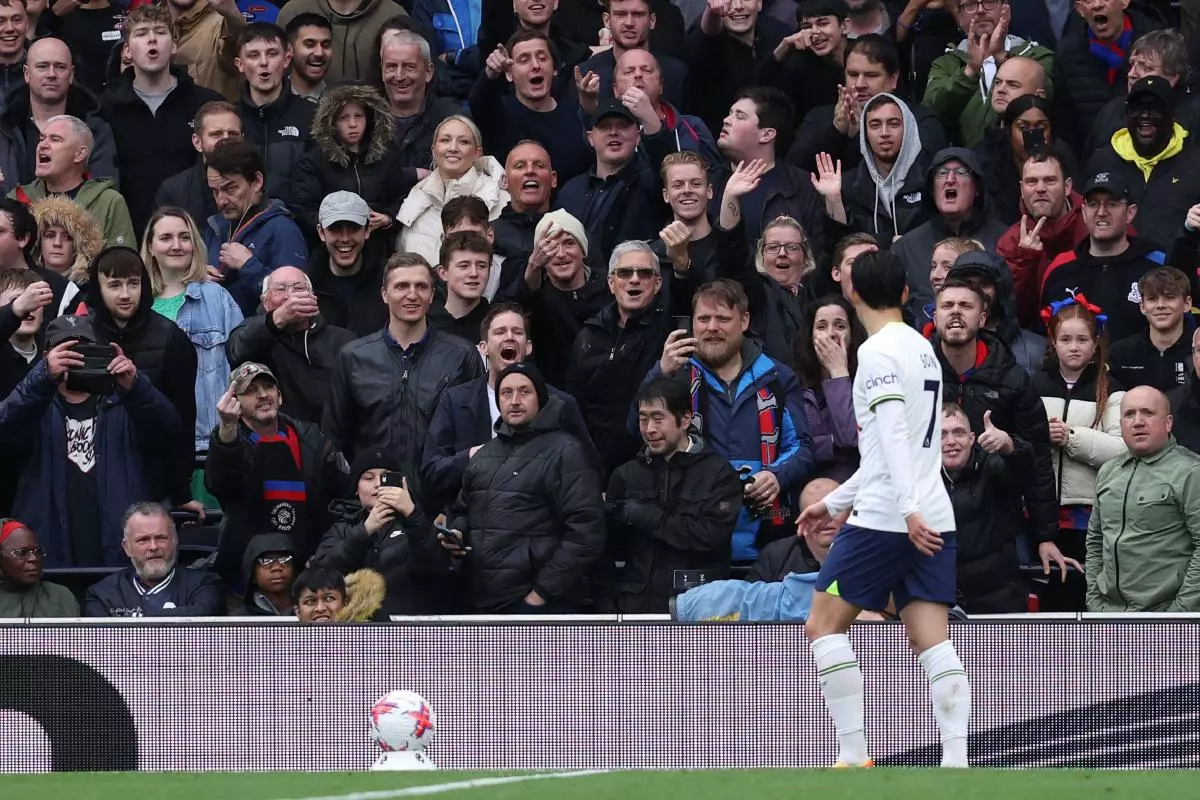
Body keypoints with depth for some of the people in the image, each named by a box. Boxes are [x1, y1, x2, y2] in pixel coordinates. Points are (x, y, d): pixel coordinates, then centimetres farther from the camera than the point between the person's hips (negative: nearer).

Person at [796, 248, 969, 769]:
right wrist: (835, 502, 32)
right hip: (933, 520, 8)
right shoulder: (922, 349, 18)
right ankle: (957, 761, -12)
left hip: (884, 521, -8)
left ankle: (855, 755, -3)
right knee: (933, 643, 1)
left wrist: (908, 508, -28)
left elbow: (893, 435, -21)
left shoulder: (879, 352, -9)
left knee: (824, 626, 3)